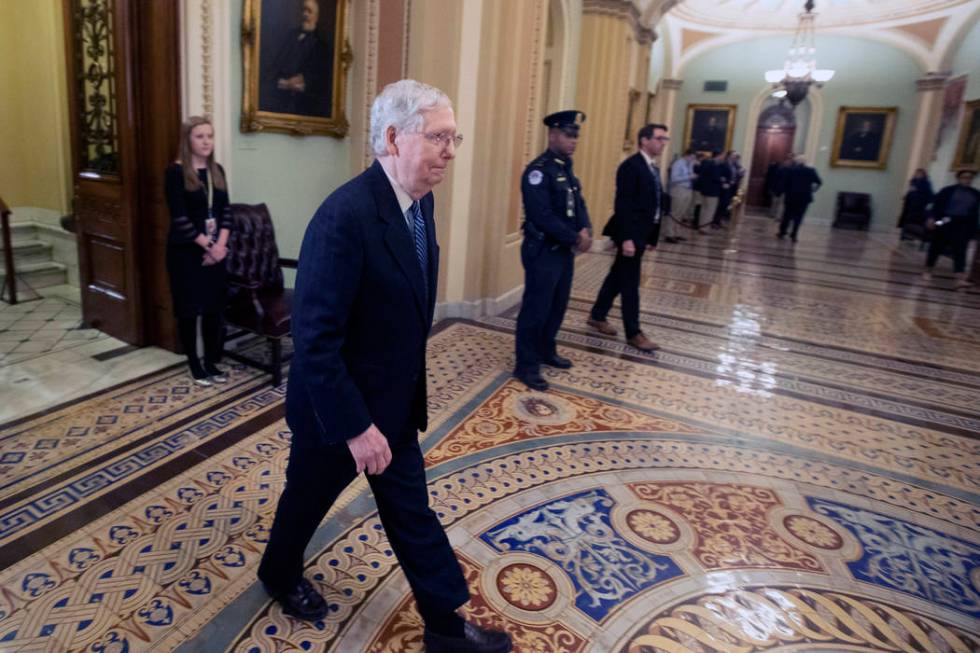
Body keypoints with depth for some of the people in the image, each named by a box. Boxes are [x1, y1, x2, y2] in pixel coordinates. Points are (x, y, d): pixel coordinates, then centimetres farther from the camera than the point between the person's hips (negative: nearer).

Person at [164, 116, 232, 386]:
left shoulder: (217, 171, 8)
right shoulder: (176, 172, -8)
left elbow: (225, 211, 5)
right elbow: (179, 217, -14)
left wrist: (220, 245, -8)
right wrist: (208, 246, -15)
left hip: (215, 251, 5)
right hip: (186, 251, -5)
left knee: (214, 307, 8)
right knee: (189, 309, 4)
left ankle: (211, 362, 20)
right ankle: (194, 364, 17)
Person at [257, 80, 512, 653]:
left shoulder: (420, 200, -1)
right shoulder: (346, 215, -29)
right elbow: (315, 338, -28)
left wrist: (409, 392, 15)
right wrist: (355, 426, -23)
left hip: (394, 401, 7)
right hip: (338, 406, -7)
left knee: (411, 508, 18)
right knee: (309, 498, 21)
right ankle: (280, 574, 53)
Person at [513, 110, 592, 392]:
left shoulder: (566, 168, 13)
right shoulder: (538, 170, -16)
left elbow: (578, 204, 12)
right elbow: (542, 216, -23)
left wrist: (585, 230, -8)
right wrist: (575, 238, -18)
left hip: (565, 250, 9)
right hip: (543, 252, -9)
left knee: (557, 306, 17)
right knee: (536, 309, -1)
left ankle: (546, 351, 34)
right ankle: (527, 366, 10)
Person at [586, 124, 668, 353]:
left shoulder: (653, 168, 14)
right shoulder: (631, 166, -15)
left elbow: (654, 204, 14)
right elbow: (623, 205, -21)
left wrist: (652, 237, 12)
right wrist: (626, 238, -25)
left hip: (641, 233, 9)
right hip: (630, 233, -9)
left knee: (618, 277, 16)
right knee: (630, 284, -1)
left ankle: (597, 316, 29)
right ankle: (634, 333, 8)